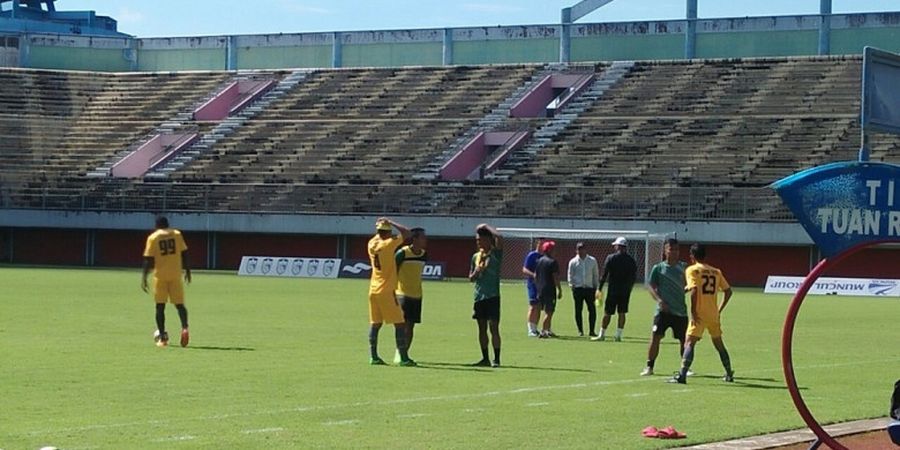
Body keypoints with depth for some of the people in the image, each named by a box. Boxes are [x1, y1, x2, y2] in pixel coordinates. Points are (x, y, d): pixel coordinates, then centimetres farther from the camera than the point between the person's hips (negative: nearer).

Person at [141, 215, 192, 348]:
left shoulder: (153, 238, -1)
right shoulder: (177, 234, 5)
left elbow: (149, 260, -6)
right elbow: (184, 253, 3)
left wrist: (144, 277, -4)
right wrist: (187, 270, 13)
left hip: (160, 275, -1)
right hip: (175, 275, 1)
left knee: (160, 306, 6)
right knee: (179, 304, 7)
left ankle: (162, 337, 4)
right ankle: (185, 328, -18)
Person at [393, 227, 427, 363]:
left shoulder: (424, 255, 6)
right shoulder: (402, 253, -13)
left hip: (417, 295, 6)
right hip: (403, 294, -6)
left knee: (411, 326, 6)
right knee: (404, 324, -11)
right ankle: (398, 355, -6)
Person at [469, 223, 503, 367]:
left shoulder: (495, 254, -4)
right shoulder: (476, 256, 14)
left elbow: (499, 238, -23)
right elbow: (471, 278, 19)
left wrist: (487, 227, -9)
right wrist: (476, 273, -4)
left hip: (492, 296, -6)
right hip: (479, 296, 6)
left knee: (494, 327, -8)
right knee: (482, 328, 8)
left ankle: (496, 359, -6)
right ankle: (485, 358, 14)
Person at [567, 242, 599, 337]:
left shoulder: (592, 261, 8)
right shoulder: (573, 262, 4)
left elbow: (596, 274, 13)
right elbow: (570, 275, 8)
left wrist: (596, 286, 9)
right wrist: (571, 284, -5)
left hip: (589, 288, 1)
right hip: (578, 288, -1)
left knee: (592, 309, -5)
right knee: (578, 310, 1)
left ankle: (592, 331, 0)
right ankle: (580, 331, 9)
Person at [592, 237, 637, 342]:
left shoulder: (611, 258, -6)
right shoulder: (631, 260, 3)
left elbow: (604, 274, -6)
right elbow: (634, 277, 6)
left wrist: (600, 289, 0)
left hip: (613, 290, -3)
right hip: (626, 291, 3)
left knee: (607, 313, 3)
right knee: (622, 313, 8)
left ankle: (602, 335, 7)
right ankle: (618, 335, 6)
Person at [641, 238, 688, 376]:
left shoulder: (683, 267, 8)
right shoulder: (658, 268, 1)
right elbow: (652, 287, -2)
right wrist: (659, 300, -16)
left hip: (680, 310, 2)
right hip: (663, 310, -2)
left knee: (684, 340, 5)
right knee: (655, 337, -11)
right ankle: (649, 366, -2)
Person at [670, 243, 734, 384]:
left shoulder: (692, 270, -3)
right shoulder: (716, 272, 13)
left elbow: (694, 290, -17)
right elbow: (728, 291, 12)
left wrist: (693, 312, -14)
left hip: (699, 315, -5)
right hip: (714, 315, 5)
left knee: (689, 343, -10)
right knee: (719, 344, 21)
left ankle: (682, 375, -24)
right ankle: (729, 374, 29)